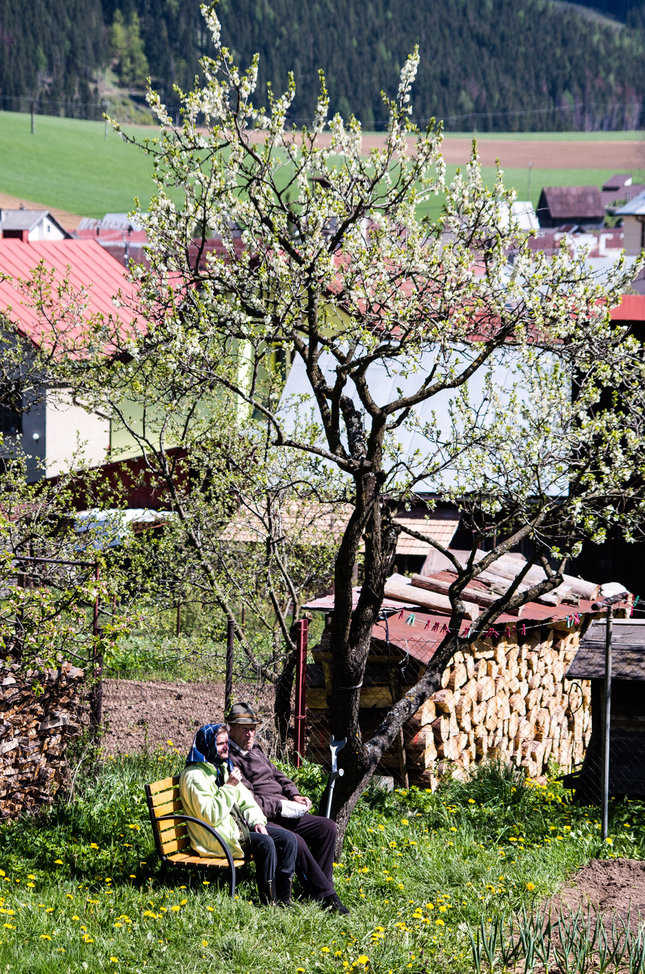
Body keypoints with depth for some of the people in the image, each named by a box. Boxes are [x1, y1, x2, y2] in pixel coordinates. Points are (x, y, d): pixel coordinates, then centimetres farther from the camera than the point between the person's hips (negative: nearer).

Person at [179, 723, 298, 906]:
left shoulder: (224, 767, 17)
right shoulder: (194, 775, -13)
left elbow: (246, 799, 20)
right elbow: (211, 817, -22)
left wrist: (257, 820, 1)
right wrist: (228, 787, -20)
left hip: (238, 827, 9)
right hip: (216, 837, -9)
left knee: (287, 839, -8)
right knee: (265, 843, -29)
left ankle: (284, 900, -6)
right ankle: (269, 903, -23)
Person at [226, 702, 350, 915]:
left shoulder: (255, 750, 22)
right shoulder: (228, 758, -10)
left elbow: (278, 776, 29)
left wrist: (295, 796, 9)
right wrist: (281, 807, -18)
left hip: (281, 815, 10)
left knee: (327, 827, -1)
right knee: (294, 841, -32)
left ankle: (319, 886, 0)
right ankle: (326, 896, -25)